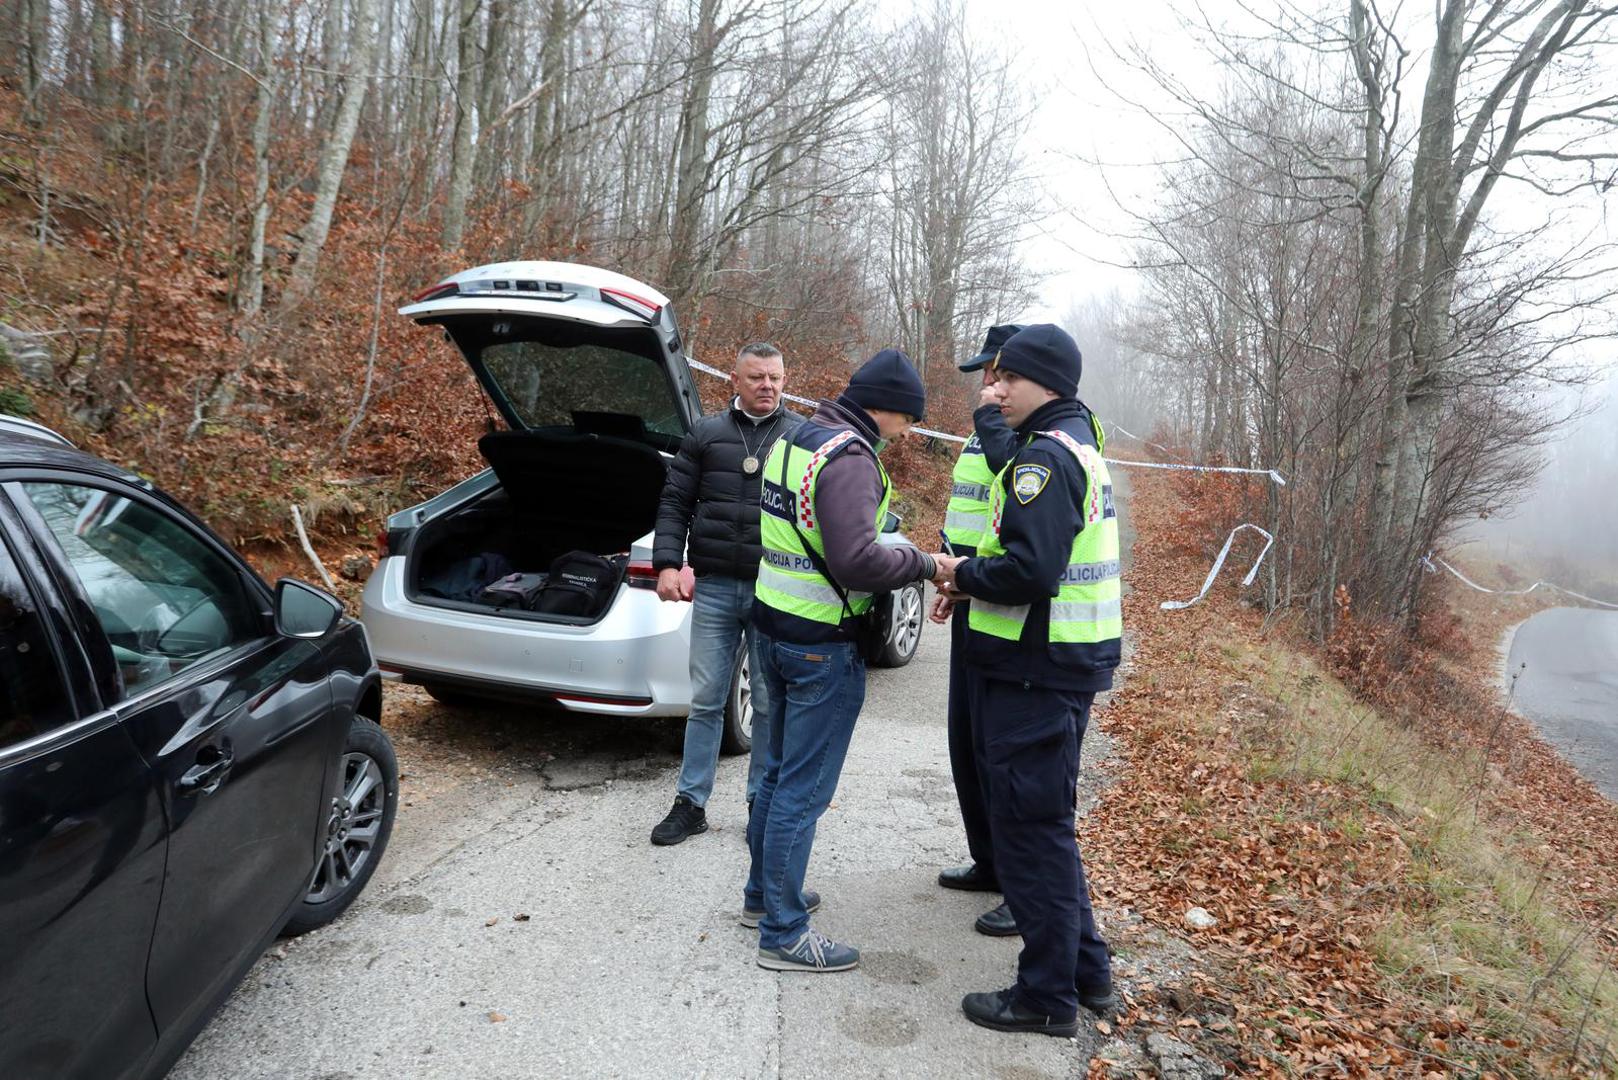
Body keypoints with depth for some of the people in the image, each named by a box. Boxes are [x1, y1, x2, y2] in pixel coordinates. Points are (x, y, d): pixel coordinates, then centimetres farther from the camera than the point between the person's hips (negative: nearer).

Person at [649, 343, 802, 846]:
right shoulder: (706, 433, 7)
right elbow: (674, 503, 8)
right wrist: (667, 564, -5)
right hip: (714, 587, 1)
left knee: (770, 704, 7)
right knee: (705, 700, 7)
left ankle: (762, 803, 22)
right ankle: (690, 803, 18)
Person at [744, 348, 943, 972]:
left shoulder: (794, 440, 11)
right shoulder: (850, 458, -20)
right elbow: (856, 561, -29)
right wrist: (922, 564, -14)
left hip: (775, 624, 10)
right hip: (821, 644, -10)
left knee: (780, 770, 21)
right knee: (805, 789, -1)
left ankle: (763, 894, 35)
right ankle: (783, 935, 10)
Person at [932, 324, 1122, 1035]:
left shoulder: (1045, 456, -17)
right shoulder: (1080, 447, 16)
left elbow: (1029, 569, -27)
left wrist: (964, 575, -10)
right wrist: (972, 582, 6)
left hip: (1035, 674, -10)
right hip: (1068, 663, 10)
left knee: (1031, 829, 1)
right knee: (1046, 822, 20)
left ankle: (1048, 995, 15)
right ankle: (1086, 970, 32)